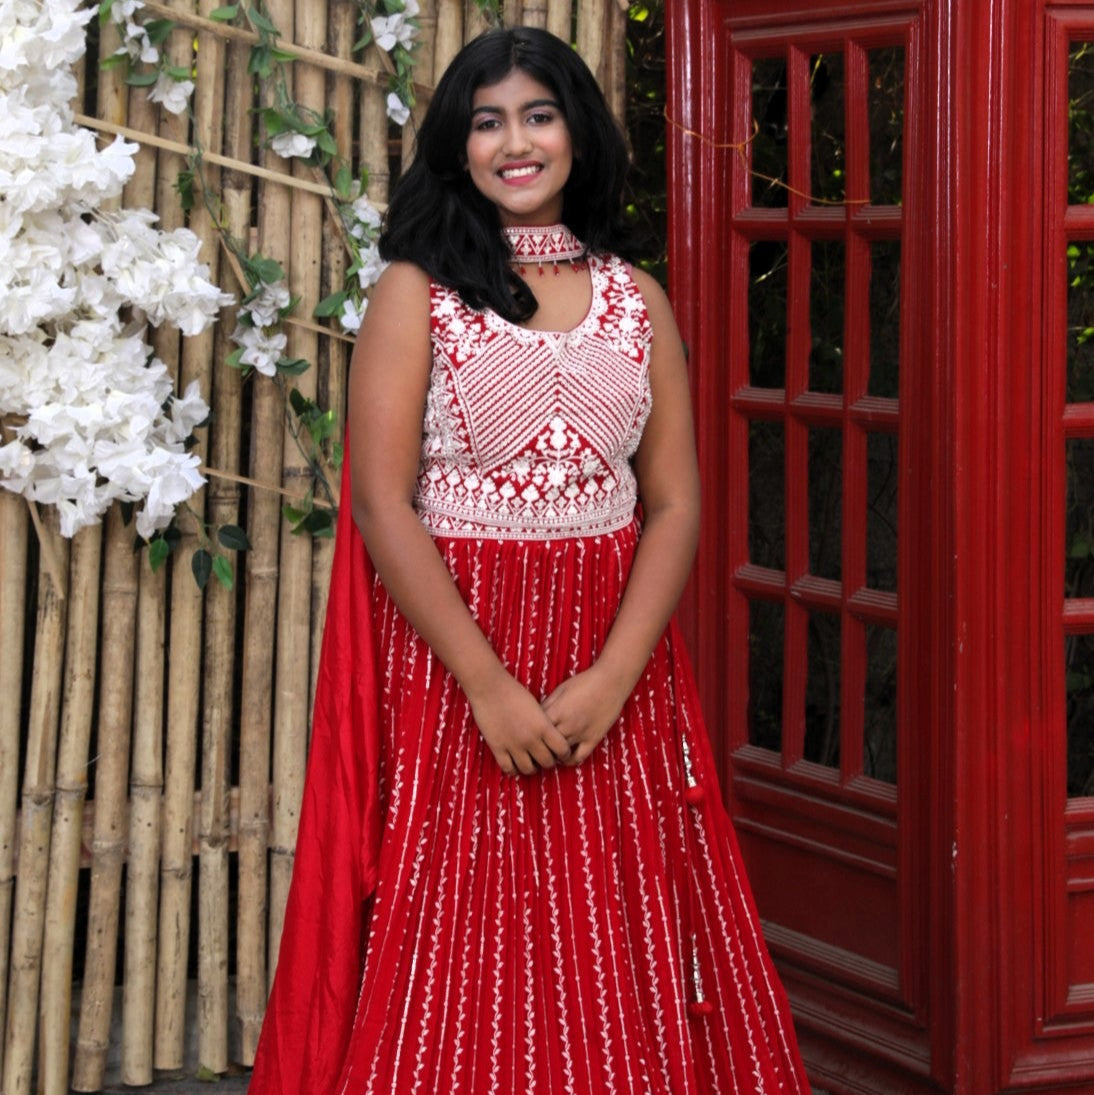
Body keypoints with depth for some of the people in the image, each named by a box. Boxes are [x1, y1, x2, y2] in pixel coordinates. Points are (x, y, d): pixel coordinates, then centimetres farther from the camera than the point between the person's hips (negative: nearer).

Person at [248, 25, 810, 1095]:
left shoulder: (636, 299, 10)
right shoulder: (415, 292, 1)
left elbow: (673, 503, 5)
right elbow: (382, 504, -7)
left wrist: (612, 677, -10)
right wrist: (492, 686, -15)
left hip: (615, 668, 3)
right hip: (451, 657, -3)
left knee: (614, 949, 5)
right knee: (459, 963, 0)